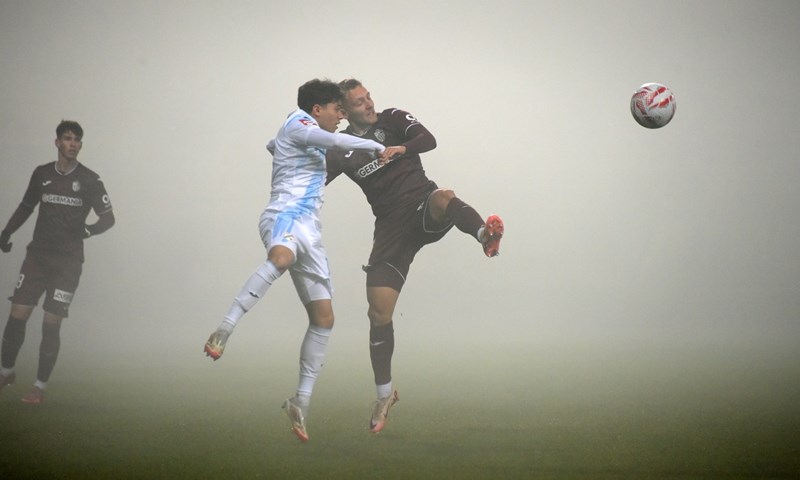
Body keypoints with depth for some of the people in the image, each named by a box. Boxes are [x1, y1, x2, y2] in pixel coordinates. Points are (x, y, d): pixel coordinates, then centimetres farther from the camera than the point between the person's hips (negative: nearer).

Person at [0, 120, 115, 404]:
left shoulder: (89, 180, -3)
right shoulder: (42, 174, 5)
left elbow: (108, 218, -1)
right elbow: (26, 207, 18)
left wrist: (87, 230, -20)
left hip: (68, 261, -2)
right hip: (37, 255, 2)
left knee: (51, 324, -5)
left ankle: (40, 387, 5)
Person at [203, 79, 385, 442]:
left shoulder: (309, 139, 31)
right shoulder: (297, 124, 3)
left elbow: (273, 145, 55)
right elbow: (335, 140, -18)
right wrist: (376, 147, -4)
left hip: (309, 231, 10)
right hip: (285, 215, -10)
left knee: (323, 317, 1)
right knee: (281, 256, -44)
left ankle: (301, 402, 5)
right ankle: (223, 331, -49)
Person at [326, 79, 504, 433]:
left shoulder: (392, 119, 1)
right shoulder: (340, 148, 6)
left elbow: (428, 140, -14)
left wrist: (400, 149, -34)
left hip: (424, 208, -1)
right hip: (391, 225, 1)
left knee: (443, 197, -39)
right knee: (379, 312, -5)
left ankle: (484, 235, -69)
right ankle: (384, 394, 11)